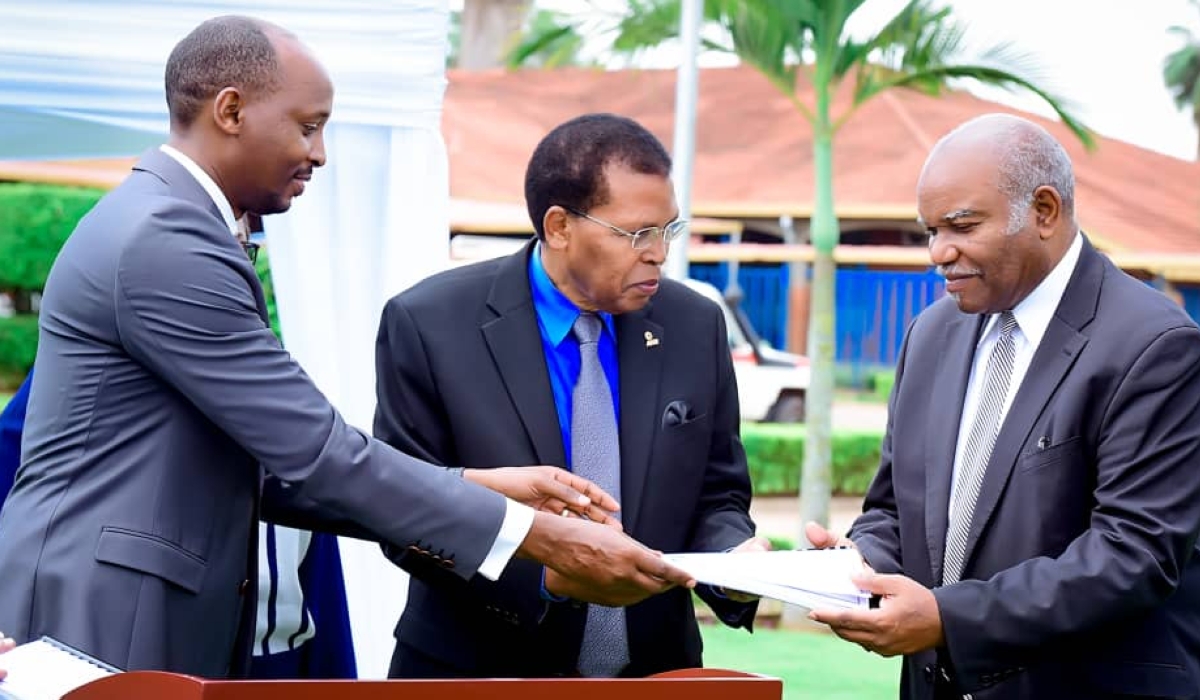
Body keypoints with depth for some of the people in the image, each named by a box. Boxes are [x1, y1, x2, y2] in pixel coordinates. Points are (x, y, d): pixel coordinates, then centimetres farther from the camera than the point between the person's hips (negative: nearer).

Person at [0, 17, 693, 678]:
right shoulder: (165, 239, -17)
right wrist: (544, 536, -17)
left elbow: (274, 469, 10)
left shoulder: (167, 224, 14)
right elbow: (317, 451, -20)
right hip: (98, 621, -10)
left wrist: (481, 487, 2)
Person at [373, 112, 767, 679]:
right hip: (481, 673, -3)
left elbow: (715, 496, 5)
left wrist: (734, 559, -16)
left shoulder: (695, 327, -2)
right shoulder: (428, 325, -13)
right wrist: (541, 572, -27)